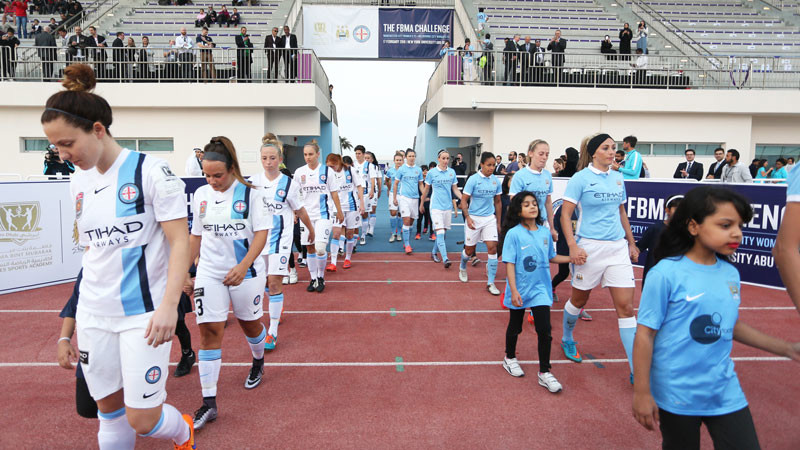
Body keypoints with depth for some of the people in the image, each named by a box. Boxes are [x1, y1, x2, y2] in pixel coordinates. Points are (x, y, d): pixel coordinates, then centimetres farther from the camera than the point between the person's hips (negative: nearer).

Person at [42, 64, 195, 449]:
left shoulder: (150, 171, -12)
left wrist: (168, 305, -21)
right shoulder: (77, 183, 8)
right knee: (109, 408, 15)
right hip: (94, 315, 6)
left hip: (143, 313, -6)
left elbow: (180, 242, -14)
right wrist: (84, 304, 18)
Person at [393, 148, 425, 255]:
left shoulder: (418, 170, 9)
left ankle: (406, 243, 23)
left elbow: (421, 184, 16)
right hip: (404, 197, -4)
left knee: (411, 222, 9)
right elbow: (396, 184, 4)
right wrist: (394, 198, 1)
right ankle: (407, 245, -5)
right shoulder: (401, 169, 0)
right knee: (406, 221, -12)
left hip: (415, 198, 4)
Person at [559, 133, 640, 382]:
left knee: (626, 306, -1)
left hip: (618, 247, 4)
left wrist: (631, 243, 20)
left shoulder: (618, 178, 10)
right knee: (579, 298, 12)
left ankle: (637, 371, 4)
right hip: (589, 247, -4)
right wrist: (573, 246, -20)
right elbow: (565, 215, -10)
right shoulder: (581, 178, -6)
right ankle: (567, 340, 40)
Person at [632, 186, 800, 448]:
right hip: (677, 397, -5)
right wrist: (642, 393, -14)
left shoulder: (731, 274, 0)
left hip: (726, 392, 5)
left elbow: (732, 325, 15)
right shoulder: (666, 274, -19)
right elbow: (646, 335, -16)